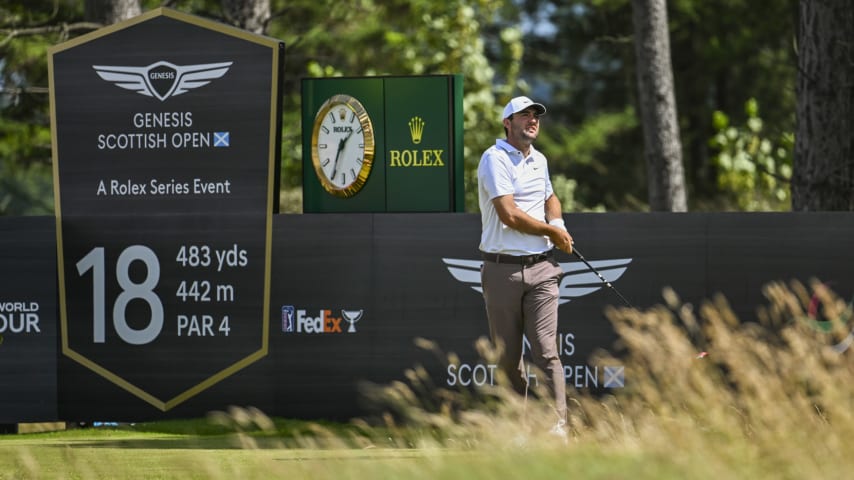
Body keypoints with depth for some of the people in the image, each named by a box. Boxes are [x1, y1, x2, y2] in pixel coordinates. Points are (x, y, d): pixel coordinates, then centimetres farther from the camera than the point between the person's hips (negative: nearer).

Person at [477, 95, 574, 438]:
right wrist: (553, 231, -4)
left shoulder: (539, 160, 16)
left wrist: (557, 221, 13)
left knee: (546, 350, -8)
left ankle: (557, 425, -14)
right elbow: (509, 214, -16)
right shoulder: (495, 158, -6)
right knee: (507, 355, 4)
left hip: (540, 268, 4)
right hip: (502, 271, -4)